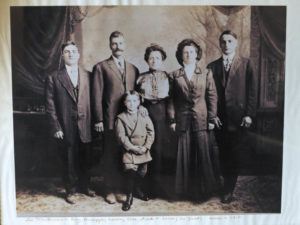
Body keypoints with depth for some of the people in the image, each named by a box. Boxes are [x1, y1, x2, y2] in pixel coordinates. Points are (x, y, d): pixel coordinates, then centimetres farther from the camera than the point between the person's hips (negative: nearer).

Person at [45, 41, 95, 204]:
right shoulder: (54, 78, 1)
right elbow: (50, 106, -1)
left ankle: (84, 186, 34)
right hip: (66, 128, -2)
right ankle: (70, 191, 27)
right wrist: (56, 128, -7)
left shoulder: (87, 76, 7)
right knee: (69, 161, 8)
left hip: (85, 125, 2)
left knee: (85, 159, 13)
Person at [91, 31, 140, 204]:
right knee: (112, 156, 2)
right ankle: (111, 190, 18)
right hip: (111, 119, -4)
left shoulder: (133, 69, 16)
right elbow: (97, 96, -2)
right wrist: (98, 120, -7)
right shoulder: (101, 67, 3)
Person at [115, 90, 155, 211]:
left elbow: (150, 132, 2)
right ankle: (129, 197, 3)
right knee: (131, 171, -15)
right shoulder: (121, 118, -2)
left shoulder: (144, 116, 6)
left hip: (143, 150, 3)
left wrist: (146, 147, -10)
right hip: (129, 150, -3)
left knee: (142, 172, 10)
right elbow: (121, 136, -8)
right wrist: (133, 148, -15)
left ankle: (138, 189, 39)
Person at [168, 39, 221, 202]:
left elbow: (212, 96, 5)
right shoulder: (175, 76, 6)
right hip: (183, 120, 0)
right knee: (185, 156, 6)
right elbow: (172, 100, 4)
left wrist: (212, 119, -1)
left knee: (204, 154, 3)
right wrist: (172, 120, -2)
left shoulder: (206, 73, 7)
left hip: (201, 120, 0)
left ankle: (204, 189, 21)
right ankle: (187, 190, 22)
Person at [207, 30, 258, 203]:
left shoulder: (246, 64, 3)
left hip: (238, 117, -2)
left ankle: (229, 191, 14)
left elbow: (252, 91, 0)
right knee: (223, 155, 10)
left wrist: (249, 114, -7)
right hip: (220, 118, 3)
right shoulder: (212, 67, 9)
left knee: (233, 155, 0)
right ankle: (229, 185, 28)